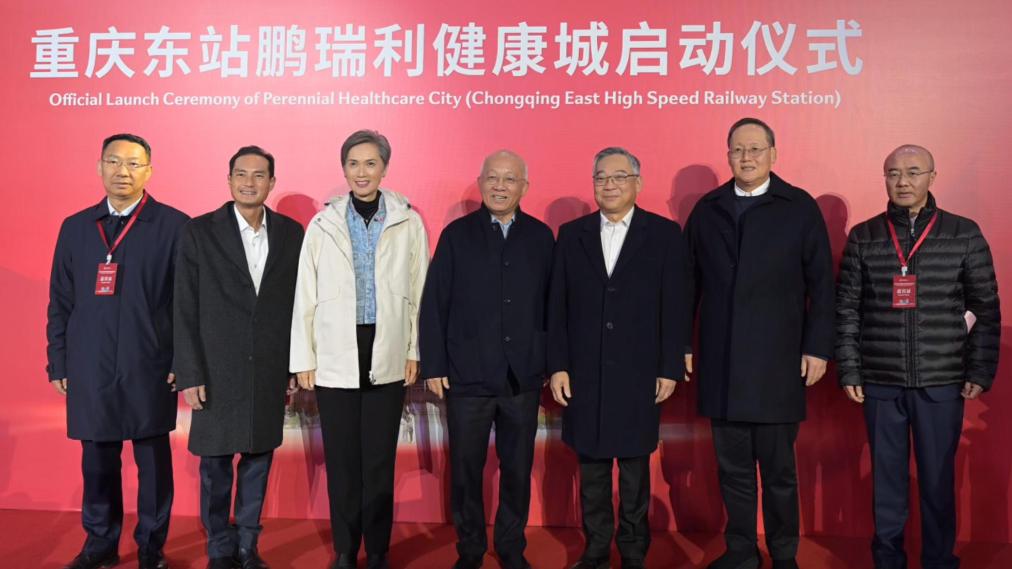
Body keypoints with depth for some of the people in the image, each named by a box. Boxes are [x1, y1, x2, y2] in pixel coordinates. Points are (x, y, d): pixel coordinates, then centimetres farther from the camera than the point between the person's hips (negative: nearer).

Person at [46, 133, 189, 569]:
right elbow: (60, 302, 12)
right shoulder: (75, 227, 10)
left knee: (153, 462, 6)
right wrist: (58, 364, 8)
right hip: (89, 368, 4)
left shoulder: (174, 226, -2)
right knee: (97, 461, 13)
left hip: (150, 369, -3)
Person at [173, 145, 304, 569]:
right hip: (218, 371, -2)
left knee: (258, 464, 11)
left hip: (270, 373, 2)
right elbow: (185, 310, -4)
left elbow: (297, 303, 6)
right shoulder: (199, 232, -2)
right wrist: (189, 374, -7)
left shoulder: (291, 232, 4)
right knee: (215, 467, 8)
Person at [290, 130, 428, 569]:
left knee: (380, 460, 6)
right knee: (341, 460, 9)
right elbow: (305, 296, 4)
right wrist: (304, 359, 3)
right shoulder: (323, 224, 2)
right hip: (335, 360, 1)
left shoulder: (408, 223, 1)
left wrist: (415, 350, 3)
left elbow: (418, 293, 4)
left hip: (387, 358, 0)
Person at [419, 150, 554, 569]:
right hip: (467, 377, -1)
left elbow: (551, 304, 6)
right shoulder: (456, 235, 1)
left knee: (518, 470, 11)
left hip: (524, 378, 1)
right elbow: (433, 305, -1)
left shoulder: (541, 237, 5)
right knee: (466, 470, 10)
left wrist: (552, 363, 5)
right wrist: (433, 365, -4)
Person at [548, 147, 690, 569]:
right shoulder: (571, 234, 7)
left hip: (638, 373, -2)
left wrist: (670, 369, -5)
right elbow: (558, 306, 5)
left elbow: (675, 308, -2)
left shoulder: (665, 233, 1)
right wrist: (557, 366, 0)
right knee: (591, 467, 11)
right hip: (584, 373, 2)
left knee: (635, 469, 9)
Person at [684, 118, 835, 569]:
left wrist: (818, 347, -4)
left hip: (777, 362, -2)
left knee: (778, 467, 8)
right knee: (732, 467, 10)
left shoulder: (800, 208, 2)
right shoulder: (706, 210, 9)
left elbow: (820, 284, 0)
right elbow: (690, 282, 9)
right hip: (720, 362, 2)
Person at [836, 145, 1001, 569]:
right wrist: (849, 371, -1)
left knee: (938, 477, 7)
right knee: (887, 475, 9)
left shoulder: (964, 234, 3)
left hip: (942, 382, 0)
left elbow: (986, 310, 4)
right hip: (880, 382, 1)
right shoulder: (863, 237, 4)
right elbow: (846, 309, 3)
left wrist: (980, 371, -2)